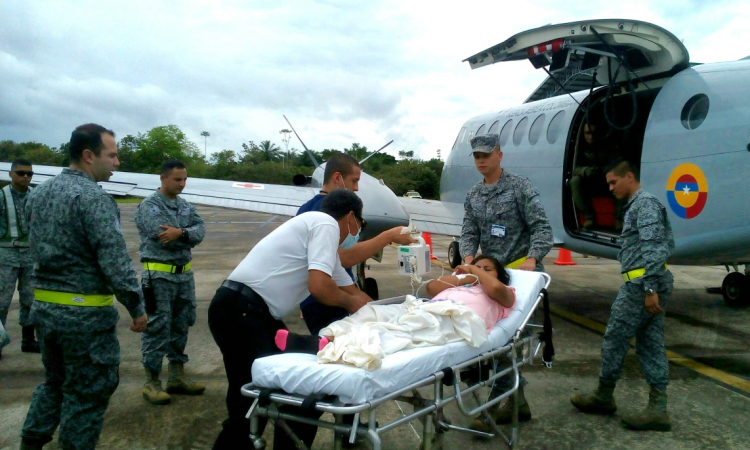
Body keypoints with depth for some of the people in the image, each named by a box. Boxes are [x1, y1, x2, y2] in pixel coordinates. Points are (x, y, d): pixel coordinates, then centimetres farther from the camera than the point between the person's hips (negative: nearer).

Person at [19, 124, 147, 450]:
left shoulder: (38, 193, 9)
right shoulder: (94, 197, -18)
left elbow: (38, 248, 16)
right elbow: (115, 262, -21)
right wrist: (137, 308, -13)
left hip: (43, 306, 8)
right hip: (85, 312, -8)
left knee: (54, 381, 25)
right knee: (87, 391, 6)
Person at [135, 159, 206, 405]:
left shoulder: (186, 206, 13)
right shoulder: (149, 205, -7)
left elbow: (200, 229, -2)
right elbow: (161, 236, -20)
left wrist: (180, 233, -21)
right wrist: (188, 236, -10)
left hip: (184, 274, 7)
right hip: (159, 275, -7)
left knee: (181, 326, 12)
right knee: (157, 327, -3)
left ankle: (177, 377, 23)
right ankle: (151, 382, 7)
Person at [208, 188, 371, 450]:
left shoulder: (316, 225, 22)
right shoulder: (326, 224, -8)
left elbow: (352, 291, 28)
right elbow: (319, 286, -20)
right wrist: (349, 303, -1)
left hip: (255, 313, 10)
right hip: (240, 311, -10)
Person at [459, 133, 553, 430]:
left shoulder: (520, 187, -3)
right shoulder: (472, 196, 13)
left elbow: (541, 227, -9)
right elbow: (469, 233, 6)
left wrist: (532, 260, -24)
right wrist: (468, 259, -14)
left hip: (520, 272, -6)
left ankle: (499, 403, -1)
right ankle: (517, 401, 18)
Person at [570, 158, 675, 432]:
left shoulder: (644, 203, -10)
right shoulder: (637, 205, 20)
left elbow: (653, 249, -19)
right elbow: (666, 246, 22)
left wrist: (649, 288, -22)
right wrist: (653, 288, 18)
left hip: (641, 283, -10)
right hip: (649, 285, 10)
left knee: (614, 339, 1)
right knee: (651, 345, 8)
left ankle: (603, 397, 15)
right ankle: (657, 409, 10)